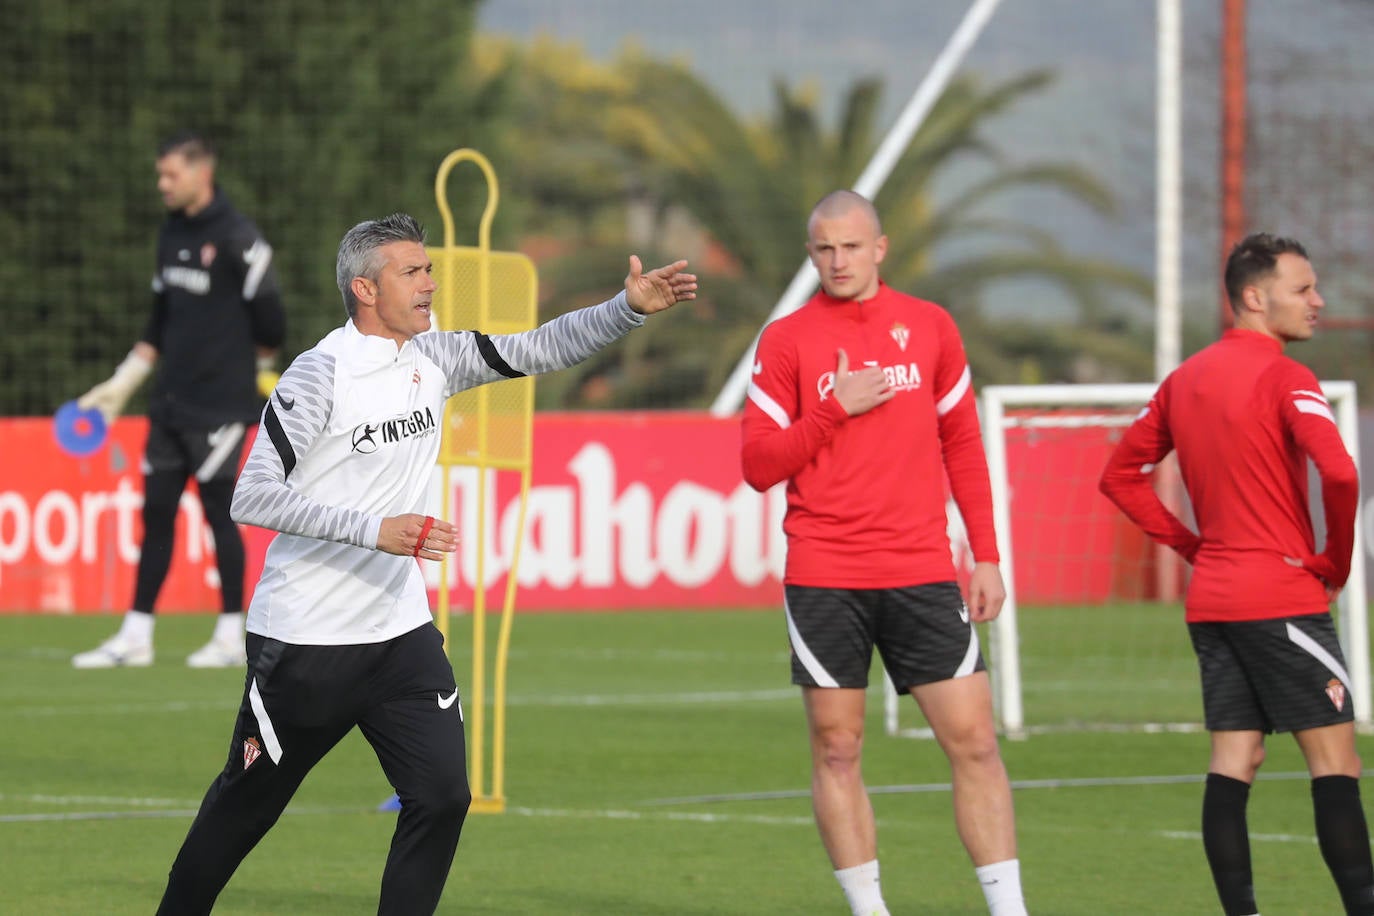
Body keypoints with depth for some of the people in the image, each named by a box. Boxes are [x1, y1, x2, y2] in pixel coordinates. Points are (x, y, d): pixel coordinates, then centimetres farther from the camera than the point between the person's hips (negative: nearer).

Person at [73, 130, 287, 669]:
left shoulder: (237, 238, -12)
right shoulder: (171, 235, 13)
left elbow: (269, 320, -9)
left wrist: (254, 371, 6)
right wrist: (122, 384, 17)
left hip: (220, 403, -7)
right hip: (170, 402, 7)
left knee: (219, 511, -3)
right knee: (156, 512, 7)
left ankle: (231, 636, 6)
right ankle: (135, 637, 9)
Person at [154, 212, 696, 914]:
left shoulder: (434, 359, 4)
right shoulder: (320, 374, -16)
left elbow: (538, 350, 6)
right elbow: (252, 498, -21)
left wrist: (629, 308, -11)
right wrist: (375, 531, -28)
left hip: (400, 633, 6)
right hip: (303, 638, -5)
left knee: (442, 796, -8)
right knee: (246, 803, 8)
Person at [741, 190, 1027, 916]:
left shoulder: (930, 326, 8)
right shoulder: (786, 339, 2)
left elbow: (963, 446, 13)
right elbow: (759, 466, -1)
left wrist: (987, 557, 8)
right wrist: (835, 409, -12)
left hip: (921, 575, 1)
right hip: (823, 578, -1)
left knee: (974, 740, -4)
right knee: (835, 749, 1)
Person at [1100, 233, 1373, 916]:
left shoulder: (1185, 379, 12)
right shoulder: (1285, 378, -12)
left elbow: (1120, 475, 19)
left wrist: (1193, 545, 14)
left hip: (1211, 598, 7)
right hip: (1283, 596, -7)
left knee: (1234, 759, 6)